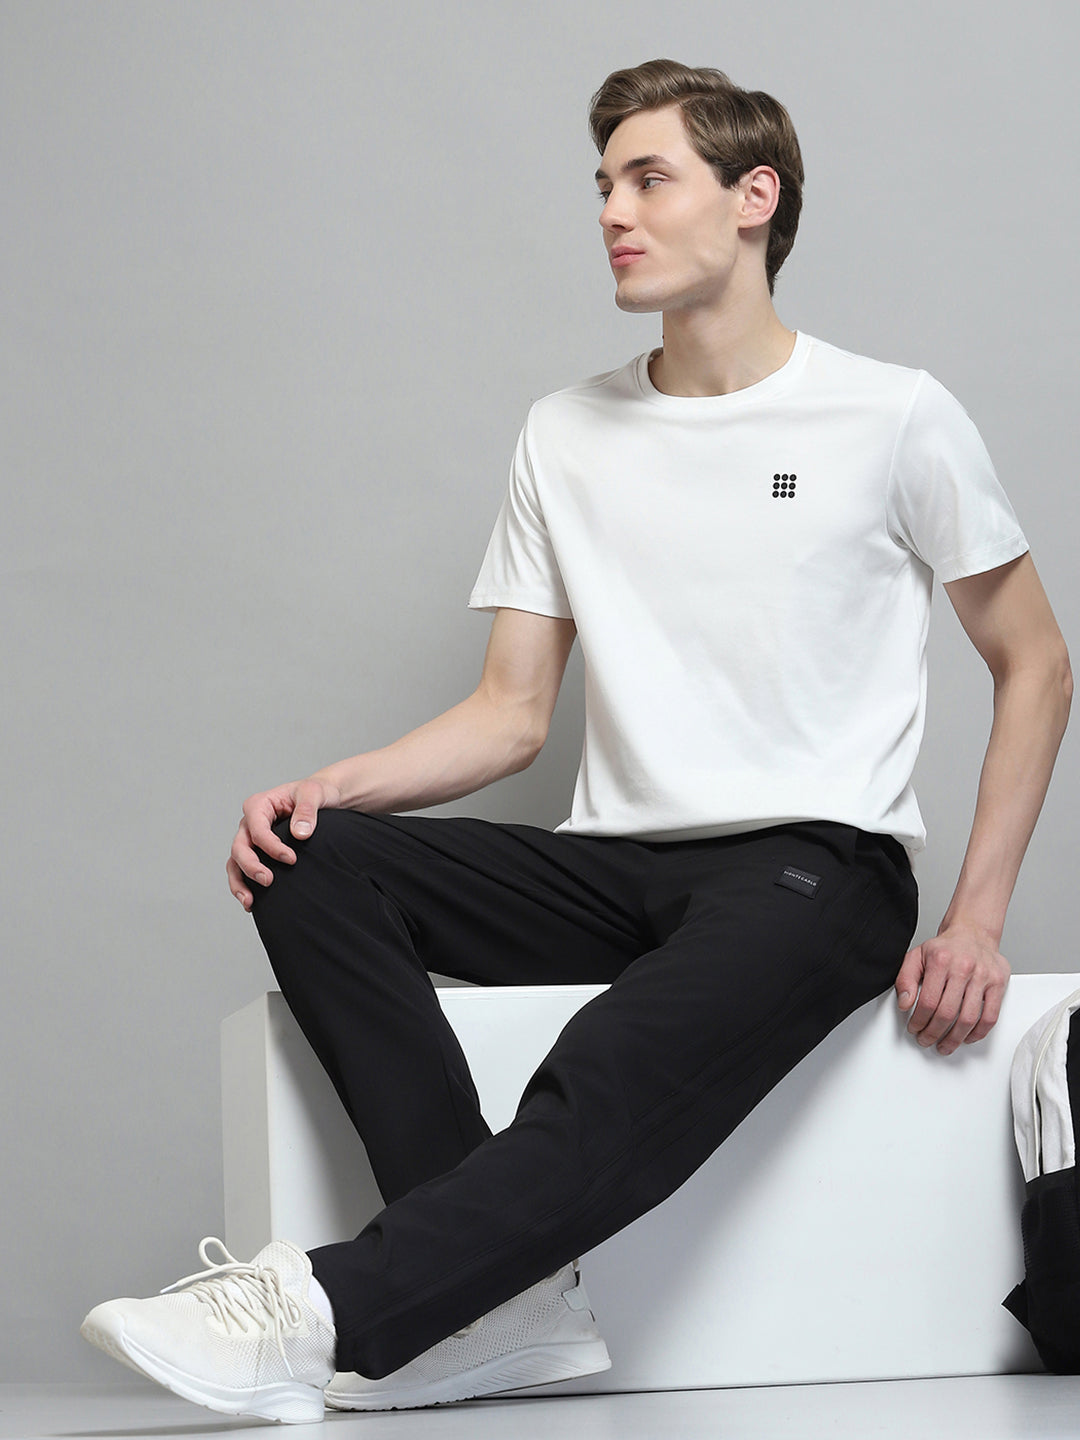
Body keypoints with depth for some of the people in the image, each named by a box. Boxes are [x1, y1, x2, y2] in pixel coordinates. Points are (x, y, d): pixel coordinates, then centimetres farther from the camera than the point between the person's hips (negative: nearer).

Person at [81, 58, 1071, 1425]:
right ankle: (511, 1297, -29)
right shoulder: (567, 436, 16)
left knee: (620, 1074, -37)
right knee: (312, 865, -21)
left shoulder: (893, 418, 4)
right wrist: (330, 786, -7)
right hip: (619, 866, 5)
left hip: (815, 862, -5)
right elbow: (512, 712, 13)